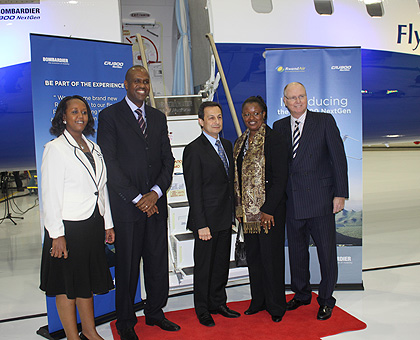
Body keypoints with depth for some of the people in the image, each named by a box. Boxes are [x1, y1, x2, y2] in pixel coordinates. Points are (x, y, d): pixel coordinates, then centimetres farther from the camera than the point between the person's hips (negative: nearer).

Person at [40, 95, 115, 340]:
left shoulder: (93, 148, 11)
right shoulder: (55, 148, -8)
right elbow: (50, 194, -13)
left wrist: (108, 224, 12)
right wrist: (57, 234, -16)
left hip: (93, 225, 6)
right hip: (69, 227, -6)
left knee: (87, 282, 17)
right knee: (67, 285, 6)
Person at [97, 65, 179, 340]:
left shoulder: (158, 117, 14)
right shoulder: (109, 116, -1)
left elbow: (168, 159, 10)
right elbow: (109, 162, -8)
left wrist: (156, 192, -6)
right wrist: (137, 198, -11)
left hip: (156, 203, 4)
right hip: (126, 205, -4)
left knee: (159, 263, 11)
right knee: (127, 267, 6)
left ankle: (155, 312, 31)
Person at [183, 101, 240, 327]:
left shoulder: (227, 145, 11)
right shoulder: (194, 150, -12)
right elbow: (193, 190, -15)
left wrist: (232, 213, 10)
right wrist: (201, 224, -17)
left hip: (225, 219, 7)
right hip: (207, 220, -7)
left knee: (222, 263, 17)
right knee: (204, 266, 7)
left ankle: (218, 303, 33)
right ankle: (202, 310, 24)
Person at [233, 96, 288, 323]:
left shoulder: (273, 140, -10)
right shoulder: (240, 142, 11)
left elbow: (280, 177, -14)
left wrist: (268, 209, -17)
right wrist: (239, 207, 10)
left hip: (269, 210, -7)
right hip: (248, 209, 7)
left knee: (271, 256, 2)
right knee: (253, 255, 14)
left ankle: (276, 305, 19)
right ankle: (258, 301, 29)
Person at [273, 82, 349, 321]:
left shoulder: (325, 121, -1)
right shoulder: (279, 127, 9)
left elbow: (339, 158, -4)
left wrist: (341, 193, -9)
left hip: (320, 199, -3)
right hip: (293, 201, 4)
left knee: (326, 251, 5)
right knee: (297, 250, 14)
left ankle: (326, 300, 24)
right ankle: (301, 294, 34)